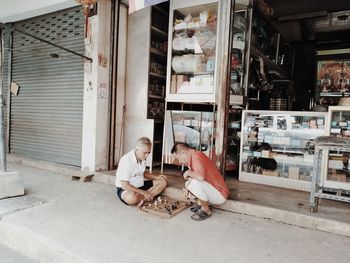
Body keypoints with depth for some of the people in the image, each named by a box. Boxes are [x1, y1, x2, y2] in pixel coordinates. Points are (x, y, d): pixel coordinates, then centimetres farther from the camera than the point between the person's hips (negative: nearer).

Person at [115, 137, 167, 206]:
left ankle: (143, 199, -17)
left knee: (163, 182, -2)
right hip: (125, 189, -8)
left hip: (140, 185, 9)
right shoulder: (126, 160, -25)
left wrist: (156, 177, 3)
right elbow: (125, 185, -26)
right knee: (132, 198, -42)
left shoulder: (142, 158, 0)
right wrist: (144, 193, -25)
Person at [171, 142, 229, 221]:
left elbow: (201, 177, -41)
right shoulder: (195, 156, 5)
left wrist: (188, 173, -22)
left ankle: (206, 210, -8)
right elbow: (197, 176, 18)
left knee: (195, 182, -29)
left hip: (220, 195, -9)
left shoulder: (196, 157, -23)